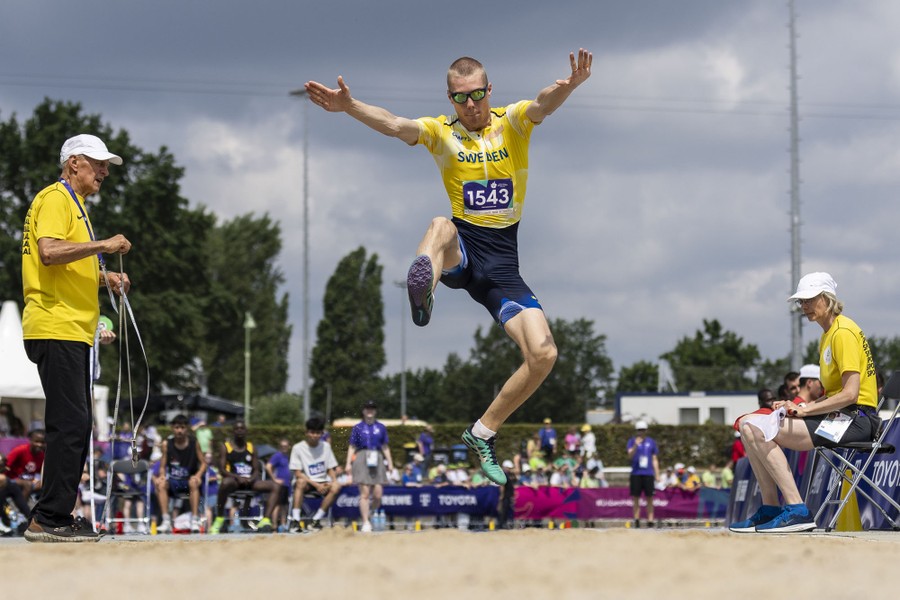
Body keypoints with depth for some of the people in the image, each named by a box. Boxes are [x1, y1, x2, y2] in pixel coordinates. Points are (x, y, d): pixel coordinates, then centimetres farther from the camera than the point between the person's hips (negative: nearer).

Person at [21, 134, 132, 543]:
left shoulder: (74, 203, 25)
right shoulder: (55, 199, -7)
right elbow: (49, 252, -23)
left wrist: (103, 277, 17)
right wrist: (102, 245, -21)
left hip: (71, 331, 11)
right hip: (56, 328, -11)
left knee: (76, 425, 11)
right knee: (70, 424, -13)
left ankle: (55, 517, 14)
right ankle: (50, 519, -12)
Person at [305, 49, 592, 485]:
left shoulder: (512, 122, 3)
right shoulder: (441, 132, 4)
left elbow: (544, 105, -20)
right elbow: (394, 125, -15)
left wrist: (568, 87, -44)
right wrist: (349, 107, -35)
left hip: (502, 262, 2)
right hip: (461, 252, -1)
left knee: (543, 355, -13)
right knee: (441, 227, -39)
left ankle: (483, 433, 7)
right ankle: (423, 293, -73)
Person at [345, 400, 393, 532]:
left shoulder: (381, 427, 14)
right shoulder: (358, 427, 8)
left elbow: (385, 447, 18)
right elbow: (351, 447, 7)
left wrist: (390, 463, 11)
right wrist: (348, 463, -2)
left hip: (377, 460, 2)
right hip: (361, 458, -2)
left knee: (378, 494, -8)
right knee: (365, 492, -10)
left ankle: (371, 515, 15)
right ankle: (365, 523, -8)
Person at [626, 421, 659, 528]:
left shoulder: (651, 442, 9)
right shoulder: (632, 442, 4)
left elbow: (654, 459, 12)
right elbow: (630, 455, -12)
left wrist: (657, 474, 7)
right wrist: (635, 445, -27)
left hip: (648, 474, 1)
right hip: (636, 474, -1)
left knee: (649, 497, -1)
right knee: (636, 497, 0)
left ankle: (650, 520, 0)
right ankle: (636, 519, 6)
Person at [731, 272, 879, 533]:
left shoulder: (843, 332, -11)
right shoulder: (828, 335, 20)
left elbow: (850, 394, -20)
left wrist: (804, 410, -15)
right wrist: (797, 406, 4)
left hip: (856, 419, -10)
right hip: (839, 416, 10)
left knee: (761, 431, -21)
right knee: (748, 425, 3)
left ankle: (797, 510, -22)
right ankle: (770, 509, 0)